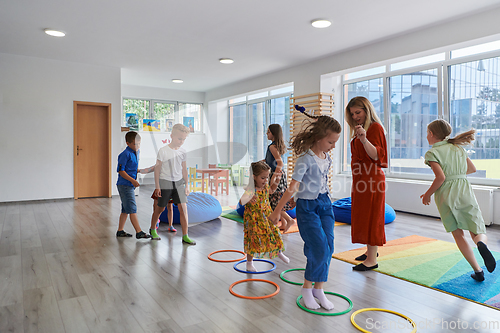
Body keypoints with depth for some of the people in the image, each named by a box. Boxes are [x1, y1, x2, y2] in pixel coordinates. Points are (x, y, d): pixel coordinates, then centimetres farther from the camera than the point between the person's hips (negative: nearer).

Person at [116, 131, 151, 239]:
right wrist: (132, 180, -21)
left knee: (126, 209, 14)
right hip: (125, 185, -9)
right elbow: (121, 171, -17)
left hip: (130, 185, 9)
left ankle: (120, 231, 24)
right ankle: (139, 232, -6)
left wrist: (139, 171, 11)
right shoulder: (125, 154, -15)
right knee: (132, 209, -8)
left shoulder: (136, 152, 12)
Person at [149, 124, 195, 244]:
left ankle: (185, 236, 0)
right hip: (165, 183, -3)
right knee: (160, 208, 9)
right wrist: (157, 186, -8)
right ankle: (152, 229, 34)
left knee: (183, 208, -6)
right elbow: (157, 168, -6)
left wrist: (186, 185, 9)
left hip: (179, 183, 4)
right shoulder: (163, 151, -10)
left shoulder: (182, 151, 3)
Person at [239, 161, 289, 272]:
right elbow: (241, 201, -40)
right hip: (254, 219, -6)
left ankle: (279, 253, 44)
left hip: (266, 216, 6)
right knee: (254, 239, 2)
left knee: (273, 233, 17)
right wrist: (249, 200, -60)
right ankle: (249, 263, 21)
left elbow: (271, 190, 18)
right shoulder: (251, 190, -28)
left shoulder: (265, 186, -6)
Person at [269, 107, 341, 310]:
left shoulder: (327, 157, 4)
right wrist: (277, 211, -16)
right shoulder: (305, 159, -18)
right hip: (307, 206, -7)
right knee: (320, 248, -8)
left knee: (328, 248, 3)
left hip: (325, 204, 7)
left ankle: (318, 289, 17)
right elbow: (292, 187, -19)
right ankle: (307, 288, 13)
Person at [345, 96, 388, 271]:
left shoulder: (375, 127, -11)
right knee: (362, 216, 15)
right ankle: (370, 251, 30)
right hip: (360, 178, 9)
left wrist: (364, 139, -36)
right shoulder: (359, 129, 17)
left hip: (371, 179, -9)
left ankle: (372, 260, 2)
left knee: (370, 217, -5)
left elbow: (376, 156, -23)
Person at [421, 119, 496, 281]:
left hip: (446, 196, -4)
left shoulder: (432, 153, -5)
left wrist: (428, 194, -3)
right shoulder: (458, 148, 14)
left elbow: (440, 177, -15)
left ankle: (478, 271, 3)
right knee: (478, 232, 8)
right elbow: (472, 169, 22)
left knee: (458, 235, 8)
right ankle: (481, 244, -28)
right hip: (464, 190, 4)